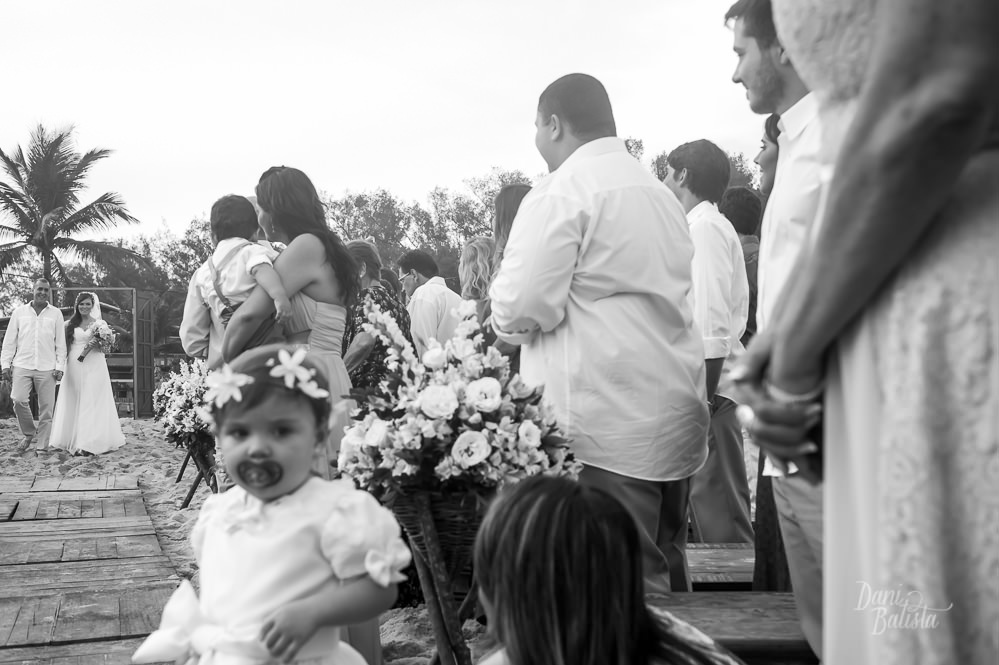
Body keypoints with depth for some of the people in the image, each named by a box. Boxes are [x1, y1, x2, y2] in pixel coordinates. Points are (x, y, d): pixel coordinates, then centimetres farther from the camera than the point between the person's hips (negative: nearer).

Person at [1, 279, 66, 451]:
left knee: (46, 407, -2)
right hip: (22, 366, 0)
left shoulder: (56, 314, 8)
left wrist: (60, 366, -1)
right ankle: (29, 433, 10)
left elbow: (60, 343, 7)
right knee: (19, 400, -14)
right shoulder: (19, 312, 10)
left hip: (47, 368, 0)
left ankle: (41, 447, 7)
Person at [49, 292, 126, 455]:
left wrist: (96, 345, -16)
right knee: (74, 402, 3)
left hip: (94, 366, -2)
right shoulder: (70, 324, 10)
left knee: (91, 402, -5)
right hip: (74, 366, 2)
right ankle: (73, 440, 11)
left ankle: (91, 442, -5)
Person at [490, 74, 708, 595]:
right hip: (677, 414, 9)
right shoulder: (659, 191, 18)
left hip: (610, 426, -9)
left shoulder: (561, 192, -9)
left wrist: (504, 316, 5)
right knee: (668, 566, 17)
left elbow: (522, 307, -17)